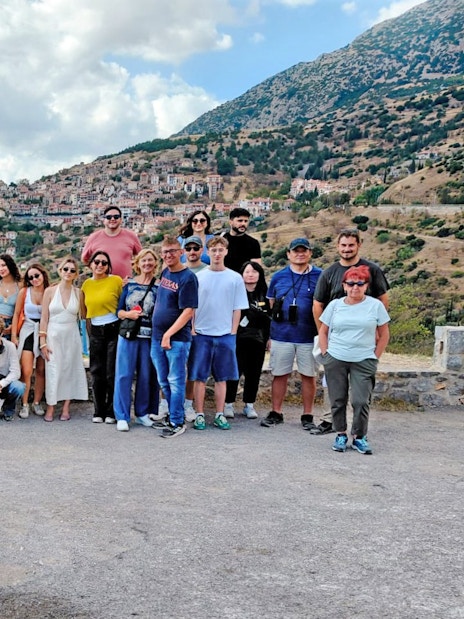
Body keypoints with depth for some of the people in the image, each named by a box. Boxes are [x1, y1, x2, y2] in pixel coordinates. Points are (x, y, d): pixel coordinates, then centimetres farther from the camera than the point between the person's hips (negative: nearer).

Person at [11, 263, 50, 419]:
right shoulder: (24, 292, -3)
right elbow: (16, 314, 3)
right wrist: (13, 335, 0)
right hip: (28, 332, -1)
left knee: (41, 371, 7)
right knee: (26, 371, -8)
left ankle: (37, 403, 18)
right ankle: (24, 405, 3)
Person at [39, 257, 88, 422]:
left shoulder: (78, 293, 3)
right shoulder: (50, 291, 0)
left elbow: (84, 315, 11)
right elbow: (44, 318, -1)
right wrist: (43, 341, -5)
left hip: (72, 336, 2)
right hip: (53, 335, -1)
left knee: (69, 370, 3)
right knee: (53, 371, -3)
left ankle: (66, 408, 11)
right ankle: (50, 408, 5)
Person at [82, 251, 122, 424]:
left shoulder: (116, 280, -5)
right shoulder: (86, 284, 9)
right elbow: (87, 312, 16)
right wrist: (89, 333, 13)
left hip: (114, 330, -4)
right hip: (95, 332, 4)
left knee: (112, 373, 0)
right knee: (97, 373, 8)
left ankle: (111, 412, 10)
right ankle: (98, 411, 18)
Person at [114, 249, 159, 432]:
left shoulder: (159, 286, 2)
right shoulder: (129, 284, 7)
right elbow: (119, 311, 8)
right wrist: (129, 314, -12)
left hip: (149, 337, -1)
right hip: (128, 335, 1)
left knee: (146, 376, 6)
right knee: (124, 374, -1)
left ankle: (142, 413, 20)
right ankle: (122, 417, 5)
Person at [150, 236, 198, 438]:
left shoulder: (188, 278, -12)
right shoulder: (164, 273, 11)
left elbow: (188, 311, -16)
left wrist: (169, 334, -18)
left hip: (177, 338, -8)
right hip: (157, 337, 8)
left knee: (176, 382, -1)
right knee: (164, 382, 15)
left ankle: (177, 423, 7)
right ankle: (173, 414, 28)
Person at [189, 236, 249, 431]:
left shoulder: (235, 278, 2)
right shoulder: (198, 277, 2)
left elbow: (237, 308, 4)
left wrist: (233, 332, -2)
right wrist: (193, 329, -2)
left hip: (225, 335, 0)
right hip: (201, 334, 0)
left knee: (221, 378, 7)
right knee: (200, 377, 2)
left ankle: (220, 415, 15)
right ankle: (200, 415, 10)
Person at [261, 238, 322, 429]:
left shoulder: (320, 276, 1)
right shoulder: (278, 277, 8)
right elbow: (271, 305, 14)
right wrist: (271, 334, 11)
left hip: (309, 337, -1)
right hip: (281, 336, 2)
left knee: (309, 375, 7)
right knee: (279, 375, 7)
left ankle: (307, 416, 18)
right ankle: (276, 413, 18)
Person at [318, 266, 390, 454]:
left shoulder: (375, 305, 0)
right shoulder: (335, 305, 4)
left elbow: (384, 335, 5)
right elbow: (323, 332, 10)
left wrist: (375, 358, 1)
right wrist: (326, 354, 2)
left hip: (363, 361, -1)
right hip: (335, 361, 2)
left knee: (361, 402, -4)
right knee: (337, 400, 7)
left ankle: (359, 437, 13)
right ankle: (341, 434, 22)